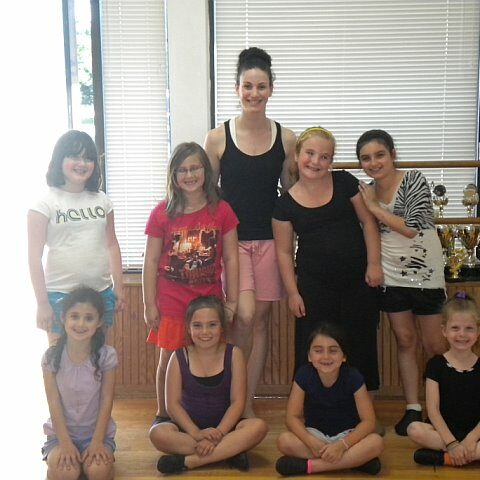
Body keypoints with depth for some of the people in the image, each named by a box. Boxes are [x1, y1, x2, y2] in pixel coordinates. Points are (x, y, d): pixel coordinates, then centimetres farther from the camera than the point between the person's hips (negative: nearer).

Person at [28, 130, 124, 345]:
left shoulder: (101, 200, 7)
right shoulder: (45, 203, -5)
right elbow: (34, 257, -6)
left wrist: (118, 286, 10)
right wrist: (42, 303, -9)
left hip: (101, 294, 4)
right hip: (61, 295, -4)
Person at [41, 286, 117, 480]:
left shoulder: (106, 355, -11)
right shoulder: (51, 357, -9)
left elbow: (106, 401, -9)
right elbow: (54, 403, -10)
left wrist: (97, 442, -15)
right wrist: (65, 443, -17)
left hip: (96, 432, 0)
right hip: (61, 432, 0)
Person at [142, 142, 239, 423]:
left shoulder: (222, 211, 0)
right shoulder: (162, 213, -2)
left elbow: (230, 259, 2)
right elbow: (151, 261, 0)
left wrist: (232, 301, 1)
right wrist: (150, 305, -2)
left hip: (209, 300, 0)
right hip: (171, 302, 0)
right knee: (168, 360, 7)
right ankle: (163, 416, 24)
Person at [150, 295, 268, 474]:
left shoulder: (233, 354, -4)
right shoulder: (179, 357, -4)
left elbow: (237, 402, -9)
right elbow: (173, 404, -7)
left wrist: (218, 433, -22)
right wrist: (196, 433, -21)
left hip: (224, 425, 0)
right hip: (189, 426, 0)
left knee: (258, 426, -29)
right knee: (158, 433, -30)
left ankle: (188, 461, -28)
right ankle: (230, 452, -26)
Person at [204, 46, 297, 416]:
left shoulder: (285, 138, 2)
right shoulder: (218, 138, -2)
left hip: (270, 240, 2)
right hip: (231, 239, -2)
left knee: (261, 320, 6)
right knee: (245, 316, -15)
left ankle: (247, 402, 18)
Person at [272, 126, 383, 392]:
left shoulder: (345, 182, -1)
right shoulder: (286, 203, -2)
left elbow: (368, 221, 3)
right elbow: (284, 251, 3)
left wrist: (374, 263, -2)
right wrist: (293, 292, 0)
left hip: (357, 279, 1)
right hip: (314, 285, -1)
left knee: (358, 345, 9)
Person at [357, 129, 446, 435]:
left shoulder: (414, 180, -11)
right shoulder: (366, 192, 3)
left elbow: (411, 228, -22)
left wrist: (374, 207, -15)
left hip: (425, 273, -4)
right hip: (391, 276, 4)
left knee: (434, 346, 4)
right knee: (405, 341, 10)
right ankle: (413, 409, 18)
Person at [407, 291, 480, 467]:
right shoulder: (436, 364, -1)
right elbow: (433, 409, -7)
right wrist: (451, 443, -18)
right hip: (444, 431, 0)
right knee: (414, 429, -32)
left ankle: (443, 457, -24)